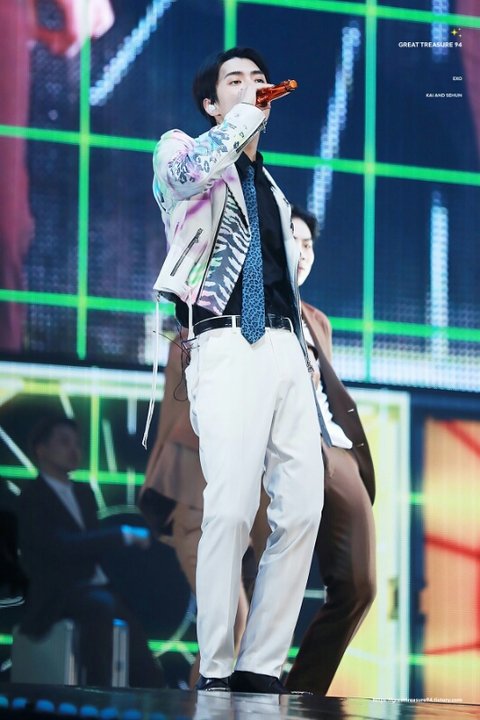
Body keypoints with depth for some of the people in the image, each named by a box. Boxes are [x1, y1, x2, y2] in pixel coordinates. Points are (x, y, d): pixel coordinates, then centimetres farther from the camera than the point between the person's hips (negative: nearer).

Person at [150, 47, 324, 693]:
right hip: (227, 344, -6)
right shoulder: (181, 150, 10)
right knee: (232, 507, -19)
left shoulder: (272, 190, 30)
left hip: (286, 349, 6)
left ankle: (262, 665, -6)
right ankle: (216, 670, -16)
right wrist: (246, 111, -7)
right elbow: (191, 169, -17)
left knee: (302, 508, -7)